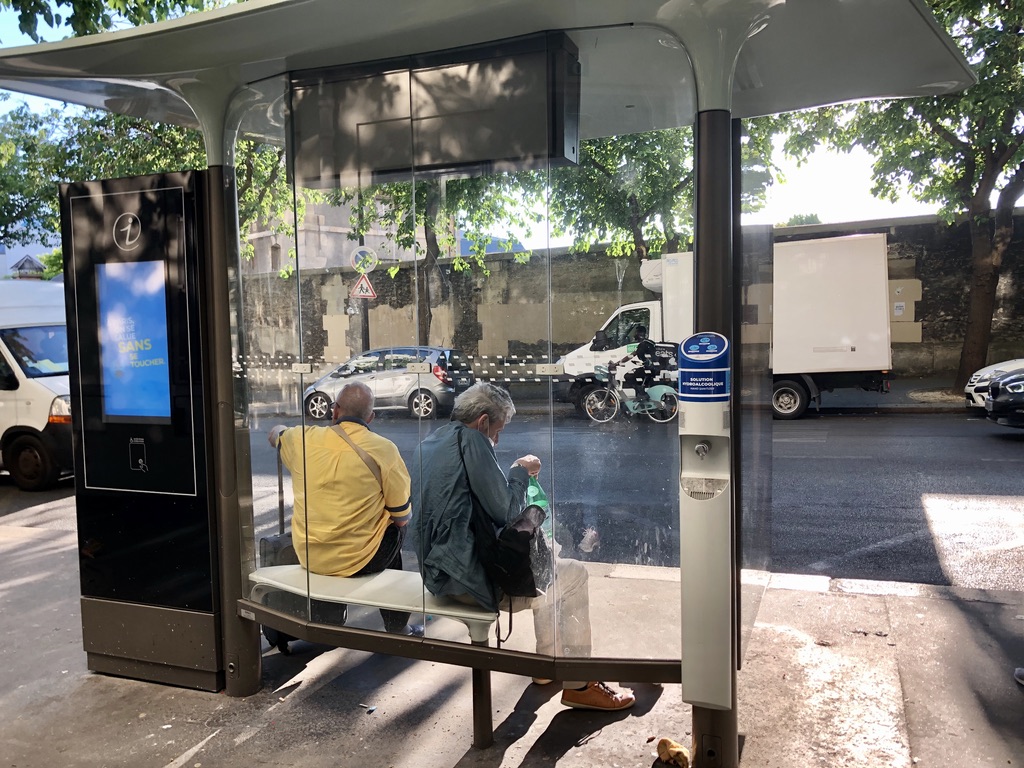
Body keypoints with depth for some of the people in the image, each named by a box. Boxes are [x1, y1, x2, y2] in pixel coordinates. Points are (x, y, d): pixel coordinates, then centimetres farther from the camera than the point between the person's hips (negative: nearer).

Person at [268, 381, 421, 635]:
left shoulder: (302, 439, -7)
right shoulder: (384, 449, -15)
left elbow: (274, 434, 20)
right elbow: (403, 517, -8)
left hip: (308, 556, 4)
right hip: (359, 560, -4)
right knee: (395, 528, 26)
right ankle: (397, 626, 34)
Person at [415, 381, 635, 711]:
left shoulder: (431, 442, 14)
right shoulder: (470, 439, -15)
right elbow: (505, 512, -15)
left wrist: (516, 473, 15)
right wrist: (520, 472, 1)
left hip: (438, 568, 10)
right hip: (469, 574, -10)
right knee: (573, 574, 1)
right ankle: (577, 685, 9)